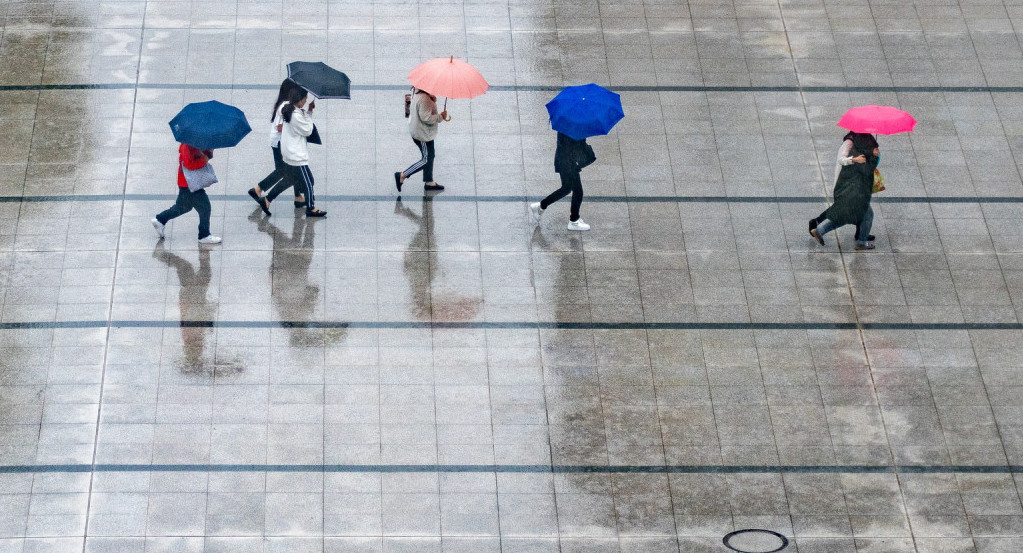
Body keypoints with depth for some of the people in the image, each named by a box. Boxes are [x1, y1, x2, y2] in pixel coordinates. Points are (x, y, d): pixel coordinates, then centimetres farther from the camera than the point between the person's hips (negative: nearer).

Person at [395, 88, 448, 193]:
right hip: (423, 133, -10)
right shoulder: (424, 98, -29)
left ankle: (429, 182, 32)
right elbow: (426, 118, -29)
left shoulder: (417, 93, 2)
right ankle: (402, 176, 4)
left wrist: (433, 100, -7)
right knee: (426, 160, 2)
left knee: (430, 156, 21)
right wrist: (441, 117, -18)